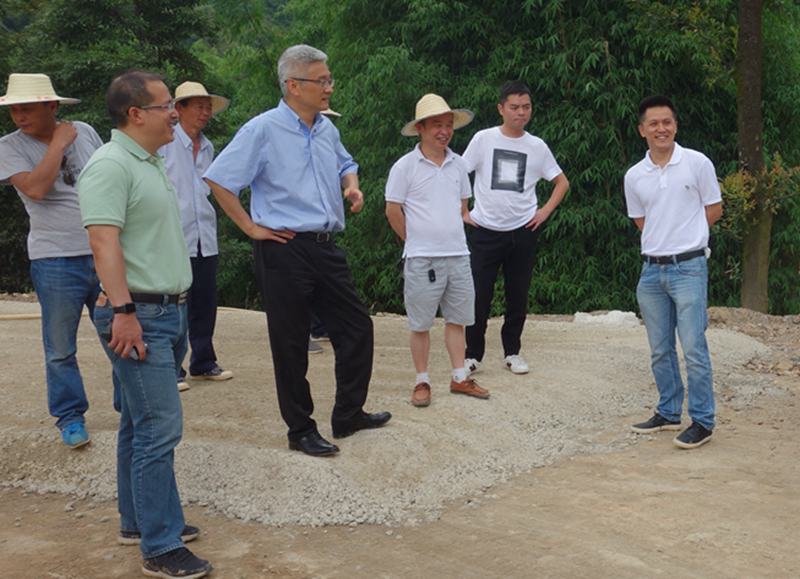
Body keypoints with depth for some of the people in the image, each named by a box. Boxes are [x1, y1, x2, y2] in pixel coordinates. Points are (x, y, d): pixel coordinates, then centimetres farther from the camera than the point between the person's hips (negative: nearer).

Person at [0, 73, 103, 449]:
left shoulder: (85, 132, 5)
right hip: (56, 261, -3)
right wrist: (59, 144, -14)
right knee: (60, 349, 3)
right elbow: (36, 188, -22)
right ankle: (70, 418, 18)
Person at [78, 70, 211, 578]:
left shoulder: (152, 163, 16)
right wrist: (124, 311, -27)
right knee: (160, 427, -9)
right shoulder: (111, 165, -14)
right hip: (139, 316, -10)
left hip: (170, 311, 10)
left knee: (141, 423, 16)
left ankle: (139, 521, 27)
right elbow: (104, 241, -23)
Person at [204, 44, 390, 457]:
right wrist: (251, 228, -10)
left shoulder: (326, 129, 10)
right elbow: (218, 180, -11)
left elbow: (345, 164, 30)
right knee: (291, 345, 3)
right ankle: (301, 431, 17)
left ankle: (349, 415, 29)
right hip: (284, 250, -7)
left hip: (326, 248, 7)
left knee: (356, 328, 13)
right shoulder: (263, 130, -11)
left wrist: (352, 186, 8)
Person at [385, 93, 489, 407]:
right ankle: (422, 382, 14)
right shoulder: (405, 166, -7)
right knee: (420, 324, 3)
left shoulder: (458, 164, 8)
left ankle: (459, 378, 22)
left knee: (457, 319, 11)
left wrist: (452, 235, 13)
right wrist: (416, 240, 1)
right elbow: (393, 210, -5)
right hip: (422, 259, -5)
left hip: (458, 255, 5)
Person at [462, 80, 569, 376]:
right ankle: (473, 355, 12)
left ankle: (512, 352, 23)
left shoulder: (537, 146, 4)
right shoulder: (483, 139, -2)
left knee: (518, 296, 9)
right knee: (479, 296, -1)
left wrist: (545, 211, 4)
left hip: (523, 231, 2)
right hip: (484, 230, -2)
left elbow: (561, 182, 15)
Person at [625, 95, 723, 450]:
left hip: (688, 267, -4)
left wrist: (685, 236, 3)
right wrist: (664, 238, 9)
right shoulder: (634, 176, 6)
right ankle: (668, 413, 26)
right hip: (651, 270, 4)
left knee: (693, 348, -6)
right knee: (660, 351, 12)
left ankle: (702, 421, 4)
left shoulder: (697, 163, -4)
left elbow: (713, 210, 3)